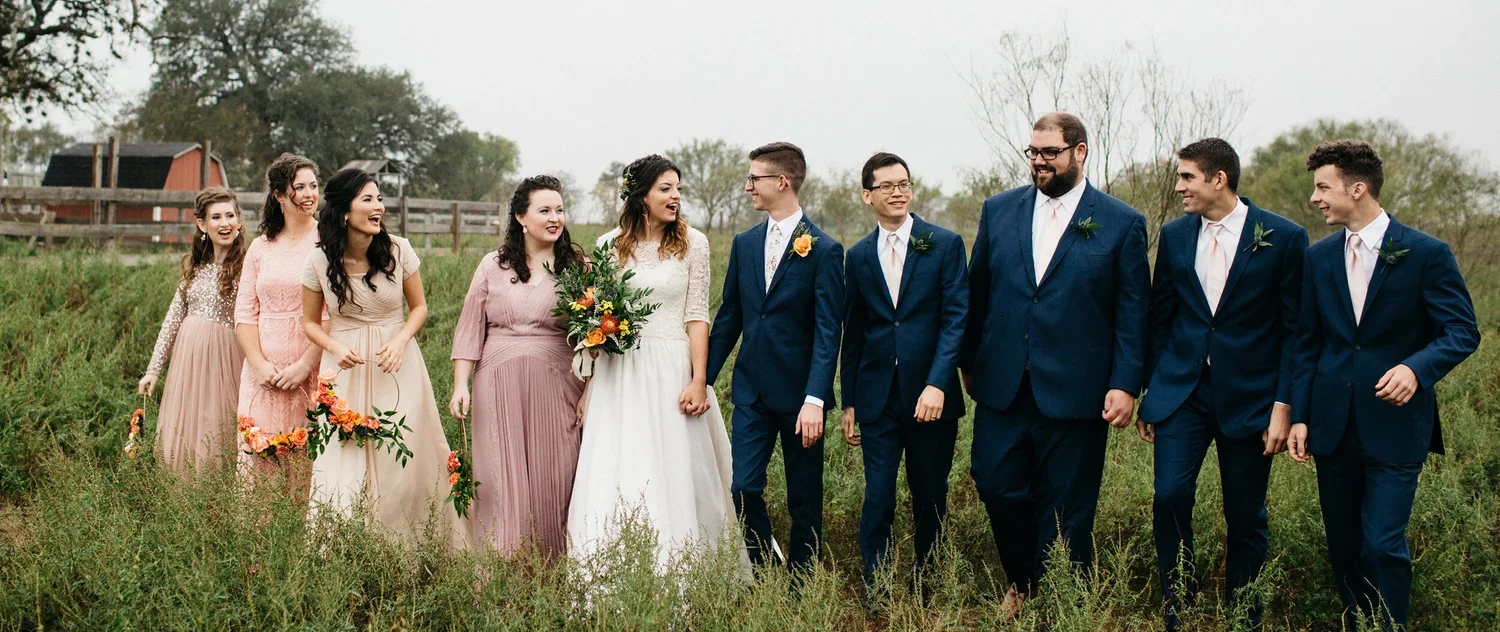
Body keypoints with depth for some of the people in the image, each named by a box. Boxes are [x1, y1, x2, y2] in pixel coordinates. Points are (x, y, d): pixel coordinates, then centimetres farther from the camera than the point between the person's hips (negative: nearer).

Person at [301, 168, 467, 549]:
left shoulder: (398, 251, -5)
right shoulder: (320, 261, -6)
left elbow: (419, 306, 7)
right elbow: (310, 322, 6)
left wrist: (400, 341, -11)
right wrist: (337, 349, -13)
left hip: (397, 364, 0)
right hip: (346, 369, 0)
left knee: (404, 459, -1)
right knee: (343, 458, -2)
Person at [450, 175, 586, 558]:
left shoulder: (577, 267, 5)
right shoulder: (494, 265, 7)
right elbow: (469, 329, 9)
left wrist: (589, 393, -3)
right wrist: (460, 385, 2)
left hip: (556, 386, -1)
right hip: (499, 384, 1)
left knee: (552, 478, 1)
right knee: (501, 479, 1)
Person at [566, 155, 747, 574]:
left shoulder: (692, 243, 2)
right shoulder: (610, 246, 5)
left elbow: (696, 315, -1)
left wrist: (699, 380, -9)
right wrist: (588, 389, 7)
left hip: (672, 370, -1)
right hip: (619, 374, 1)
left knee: (674, 473, 1)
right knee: (612, 475, 1)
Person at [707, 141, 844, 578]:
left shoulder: (824, 250, -8)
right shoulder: (744, 244, 9)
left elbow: (828, 330, -13)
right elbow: (728, 318, 13)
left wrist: (815, 399, -22)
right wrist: (703, 380, 10)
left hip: (799, 393, -4)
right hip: (752, 390, 4)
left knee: (804, 498, 6)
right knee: (744, 488, -2)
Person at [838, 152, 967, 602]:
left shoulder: (945, 244, -1)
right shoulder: (859, 256, 9)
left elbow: (956, 318, -7)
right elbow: (853, 332, 13)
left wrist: (937, 384, -18)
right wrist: (849, 403, 12)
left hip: (931, 396, -2)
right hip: (878, 396, 2)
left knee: (930, 498, 8)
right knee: (878, 499, -2)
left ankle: (925, 588, 23)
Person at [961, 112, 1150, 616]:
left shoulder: (1122, 223, -2)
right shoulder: (999, 210, 6)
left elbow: (1133, 312, -3)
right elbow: (978, 292, 11)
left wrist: (1126, 385, -9)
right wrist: (969, 362, 12)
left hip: (1074, 391, -3)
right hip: (1002, 385, 3)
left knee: (1066, 510, 5)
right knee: (997, 486, 6)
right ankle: (1021, 583, 30)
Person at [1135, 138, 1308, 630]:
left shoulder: (1284, 238, -5)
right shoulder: (1174, 235, 6)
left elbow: (1294, 330, -3)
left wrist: (1284, 404, -8)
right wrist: (1149, 392, 10)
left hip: (1248, 397, -2)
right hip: (1181, 390, 2)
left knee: (1246, 516, 6)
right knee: (1170, 496, -10)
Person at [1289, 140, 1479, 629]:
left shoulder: (1426, 253, -6)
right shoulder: (1319, 257, 8)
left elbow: (1462, 331, -7)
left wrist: (1417, 368, -25)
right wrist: (1298, 415, 6)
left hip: (1395, 424, -4)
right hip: (1333, 423, 5)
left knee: (1382, 543, -9)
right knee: (1342, 545, 11)